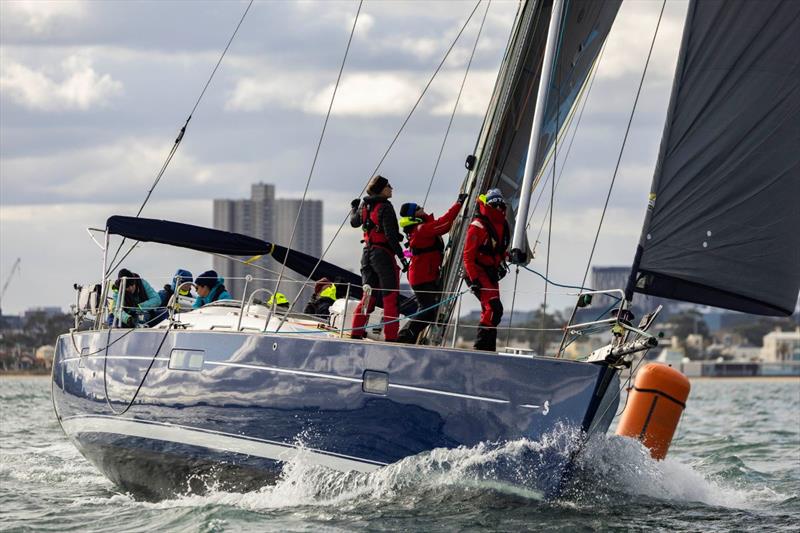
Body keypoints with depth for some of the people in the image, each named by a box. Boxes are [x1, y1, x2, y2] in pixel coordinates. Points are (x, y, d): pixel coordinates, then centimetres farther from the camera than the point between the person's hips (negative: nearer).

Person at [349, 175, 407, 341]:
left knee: (369, 295, 14)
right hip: (383, 254, -7)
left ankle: (357, 332, 10)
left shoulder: (364, 205, 9)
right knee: (390, 297, -3)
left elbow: (354, 222, 28)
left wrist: (354, 208, 48)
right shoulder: (385, 207, -14)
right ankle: (390, 337, -6)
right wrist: (401, 256, -20)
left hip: (367, 253, 8)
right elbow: (390, 234, -21)